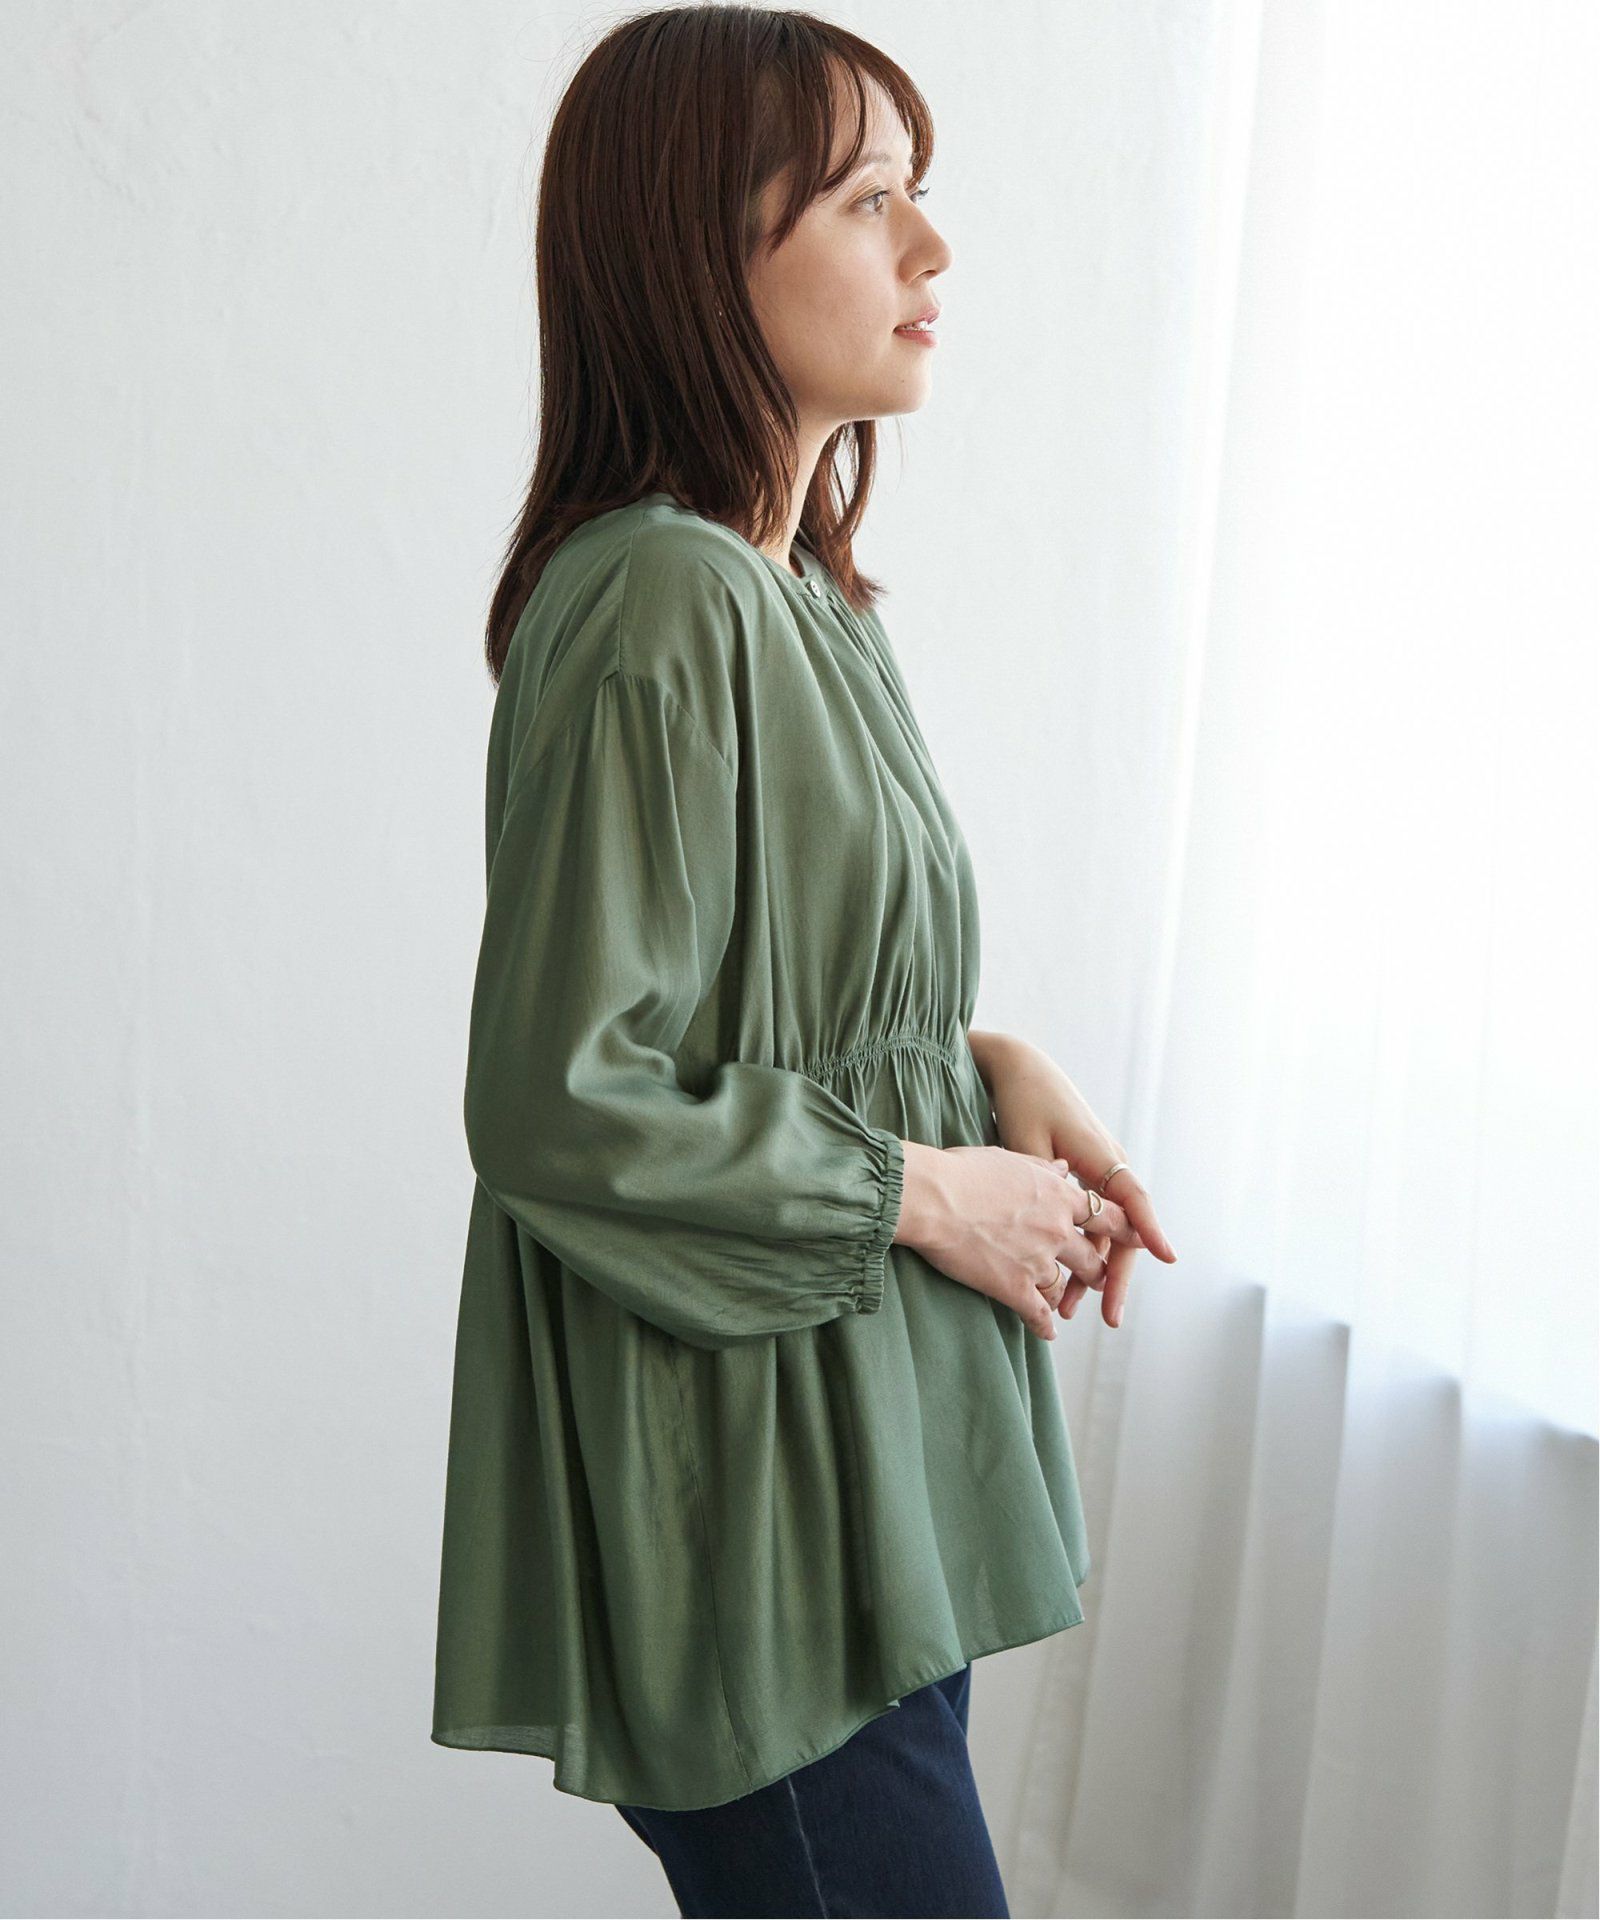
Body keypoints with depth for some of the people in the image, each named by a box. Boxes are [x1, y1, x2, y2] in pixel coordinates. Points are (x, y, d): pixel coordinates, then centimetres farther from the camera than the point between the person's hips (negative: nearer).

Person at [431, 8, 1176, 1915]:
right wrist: (927, 1192, -14)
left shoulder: (802, 593, 10)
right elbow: (555, 1107, -23)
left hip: (865, 1438, 9)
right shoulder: (660, 606, -21)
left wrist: (992, 1067, 2)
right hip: (741, 1484, -9)